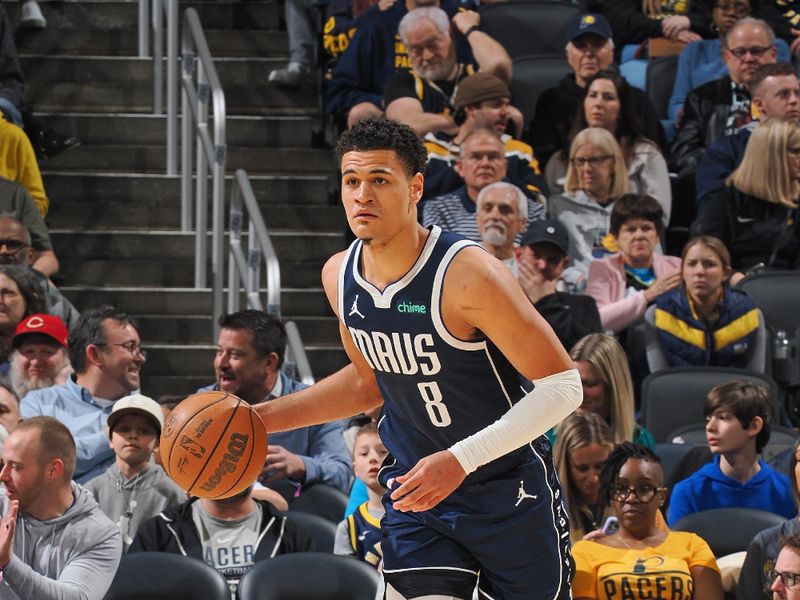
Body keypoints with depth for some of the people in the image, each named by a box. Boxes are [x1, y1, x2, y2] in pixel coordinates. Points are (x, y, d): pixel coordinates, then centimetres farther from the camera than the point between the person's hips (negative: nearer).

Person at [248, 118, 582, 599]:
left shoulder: (467, 273, -24)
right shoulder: (340, 276, -3)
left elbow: (562, 386, -23)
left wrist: (462, 459, -29)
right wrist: (262, 417, 9)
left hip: (509, 494, -4)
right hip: (416, 490, 4)